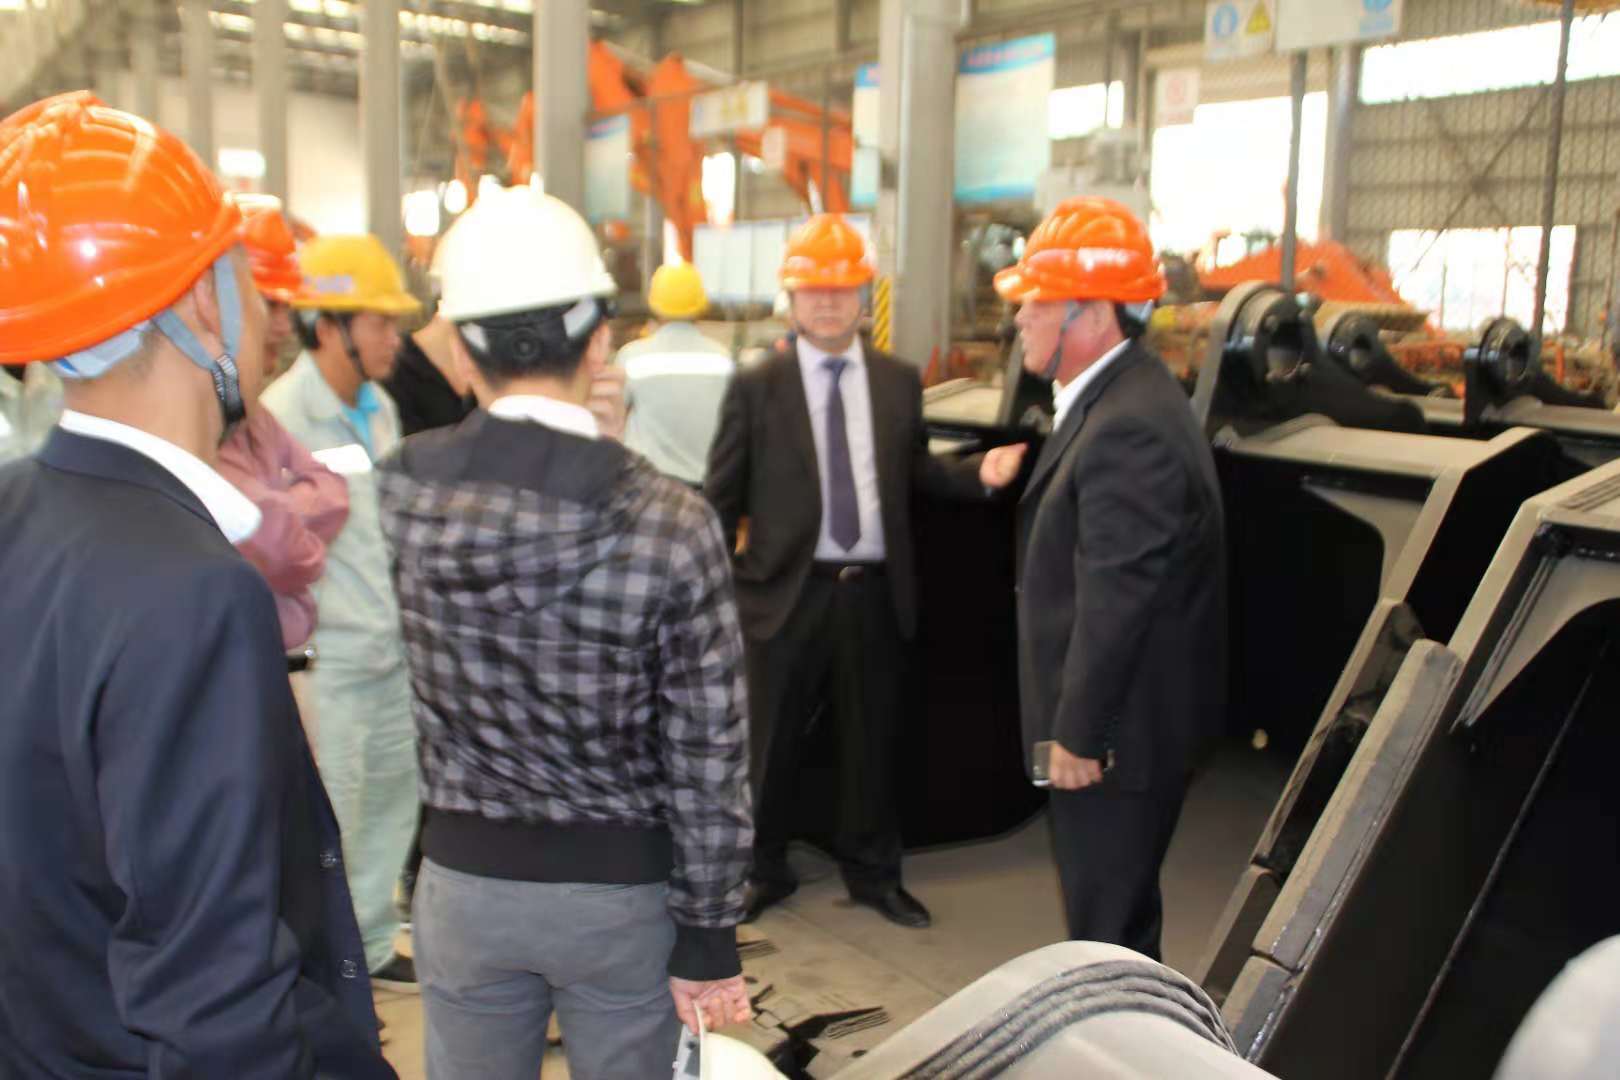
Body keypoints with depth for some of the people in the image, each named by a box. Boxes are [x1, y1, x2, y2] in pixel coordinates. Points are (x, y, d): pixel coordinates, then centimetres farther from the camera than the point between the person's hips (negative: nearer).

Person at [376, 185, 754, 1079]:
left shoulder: (401, 493, -14)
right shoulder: (670, 523, -21)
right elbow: (708, 761, -15)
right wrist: (708, 935, -4)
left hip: (465, 879, 2)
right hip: (623, 888, -2)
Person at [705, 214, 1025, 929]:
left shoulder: (898, 381, 6)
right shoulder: (755, 387, -2)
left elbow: (914, 473, 13)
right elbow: (721, 498, -1)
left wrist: (977, 475, -4)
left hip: (875, 592, 3)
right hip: (787, 591, -2)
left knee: (873, 739, 15)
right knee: (770, 741, 11)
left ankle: (872, 872, 35)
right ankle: (763, 870, 32)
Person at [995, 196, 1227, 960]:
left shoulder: (1129, 427, -25)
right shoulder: (1121, 398, 9)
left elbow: (1116, 600, -25)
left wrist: (1078, 734, -20)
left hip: (1117, 729, -10)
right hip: (1124, 723, 10)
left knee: (1108, 927, 5)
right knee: (1116, 908, 24)